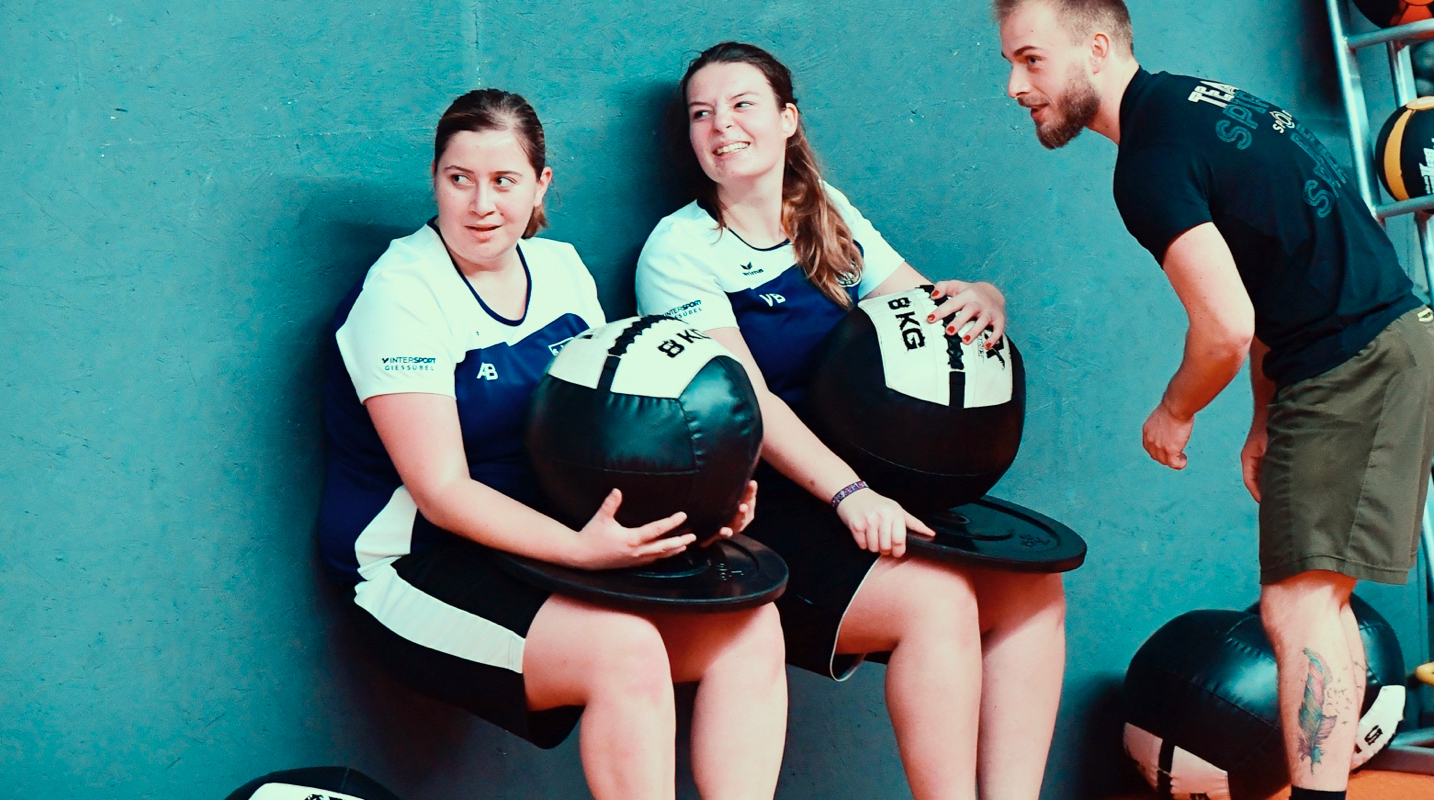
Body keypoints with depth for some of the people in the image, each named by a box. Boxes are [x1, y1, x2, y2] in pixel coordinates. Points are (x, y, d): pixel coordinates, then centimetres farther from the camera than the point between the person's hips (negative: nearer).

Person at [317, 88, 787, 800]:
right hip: (427, 568, -7)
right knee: (627, 650, -30)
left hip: (560, 543, 7)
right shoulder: (401, 294, -12)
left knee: (748, 621, -13)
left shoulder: (561, 269, 9)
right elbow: (442, 491, -19)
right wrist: (578, 547, -32)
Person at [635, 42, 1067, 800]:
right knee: (938, 600, -26)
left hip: (865, 491, 6)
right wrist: (850, 493, -28)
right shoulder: (679, 248, -5)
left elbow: (925, 308, 14)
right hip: (757, 516, -6)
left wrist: (981, 300, -11)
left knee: (1030, 583, -14)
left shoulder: (826, 214, 13)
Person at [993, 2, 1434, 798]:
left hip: (1360, 366, -10)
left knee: (1298, 604, -12)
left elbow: (1226, 327, -21)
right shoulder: (1193, 101, 13)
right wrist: (1266, 422, 18)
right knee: (1316, 598, 14)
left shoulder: (1150, 161, -17)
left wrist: (1173, 414, -1)